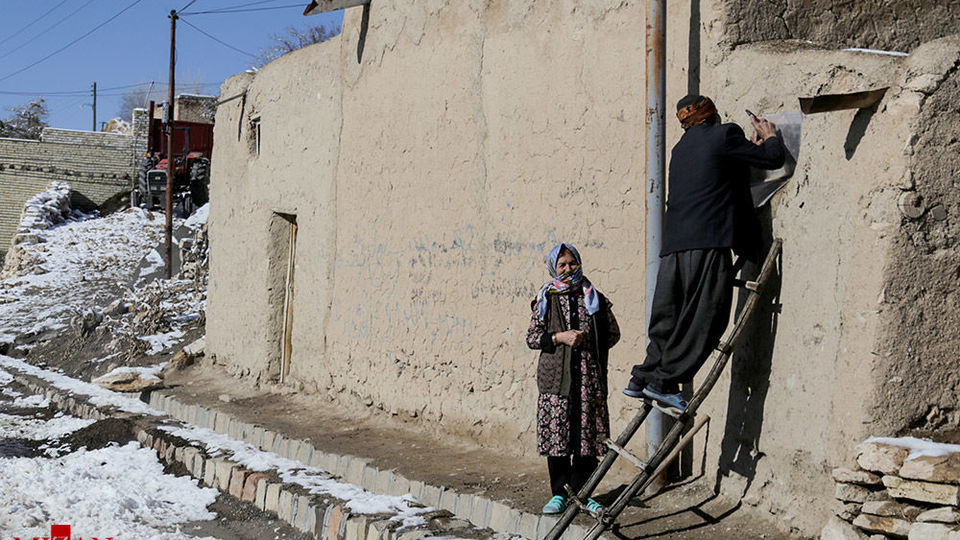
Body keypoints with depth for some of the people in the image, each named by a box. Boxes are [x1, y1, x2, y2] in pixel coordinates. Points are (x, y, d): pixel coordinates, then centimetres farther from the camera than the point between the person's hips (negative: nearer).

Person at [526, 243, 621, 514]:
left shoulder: (595, 298, 11)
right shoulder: (546, 299, 9)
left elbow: (613, 333, 14)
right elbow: (532, 337, 6)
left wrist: (587, 340, 1)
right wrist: (560, 337, -8)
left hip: (589, 376, 1)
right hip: (555, 376, 0)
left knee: (587, 433, -1)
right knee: (556, 434, -1)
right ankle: (559, 493, 9)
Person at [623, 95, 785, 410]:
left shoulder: (682, 148, 25)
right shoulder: (724, 135, 3)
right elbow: (774, 159, 8)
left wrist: (753, 145, 39)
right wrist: (770, 137, 28)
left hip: (674, 242, 8)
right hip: (708, 241, -8)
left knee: (668, 317, 12)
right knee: (704, 318, -4)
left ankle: (641, 379, 10)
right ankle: (664, 381, -8)